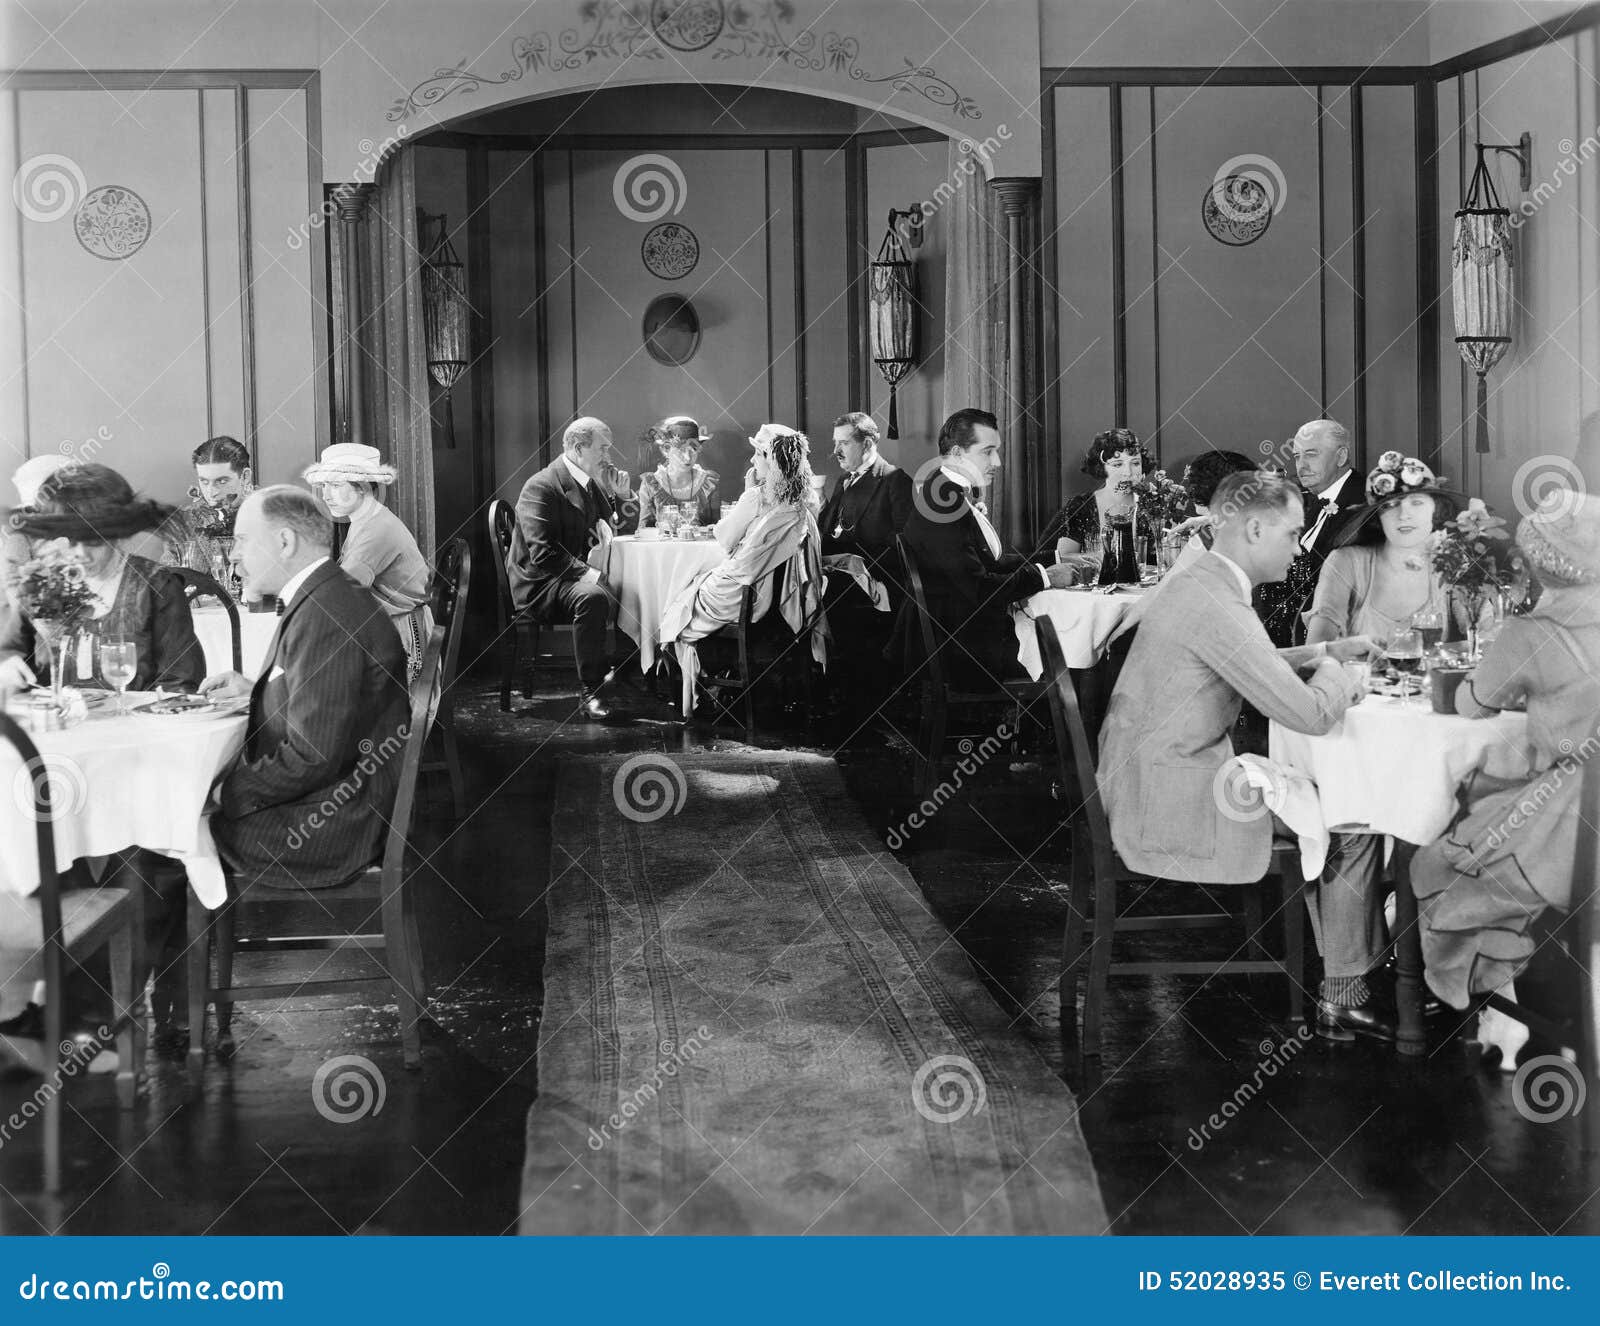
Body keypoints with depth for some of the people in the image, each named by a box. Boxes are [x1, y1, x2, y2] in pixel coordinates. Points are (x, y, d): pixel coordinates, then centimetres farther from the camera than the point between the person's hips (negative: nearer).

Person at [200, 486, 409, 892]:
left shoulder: (325, 617, -23)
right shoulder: (328, 599, 11)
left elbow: (314, 756, -26)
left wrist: (229, 793, -14)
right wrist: (253, 691, 14)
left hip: (330, 830, -10)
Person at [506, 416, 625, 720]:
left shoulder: (590, 484, 13)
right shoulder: (541, 487, -14)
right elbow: (542, 553, -23)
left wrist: (604, 523, 3)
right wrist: (588, 574, -29)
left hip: (575, 575, 8)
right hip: (539, 584, -8)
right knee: (592, 598, -36)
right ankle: (588, 690, -27)